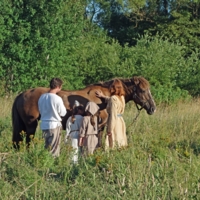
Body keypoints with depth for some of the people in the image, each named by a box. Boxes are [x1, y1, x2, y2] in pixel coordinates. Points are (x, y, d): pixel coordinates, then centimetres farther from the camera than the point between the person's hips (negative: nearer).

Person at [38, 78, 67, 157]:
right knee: (54, 149, 2)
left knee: (47, 147, 16)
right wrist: (63, 106, 10)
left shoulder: (42, 97, 2)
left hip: (44, 125, 6)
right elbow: (63, 113, -7)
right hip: (55, 125, -6)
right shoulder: (57, 99, -17)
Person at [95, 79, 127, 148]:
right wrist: (103, 96, 42)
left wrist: (110, 130, -16)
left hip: (115, 124, -8)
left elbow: (113, 116, -20)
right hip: (121, 122, 8)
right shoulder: (121, 97, 6)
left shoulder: (113, 98, -18)